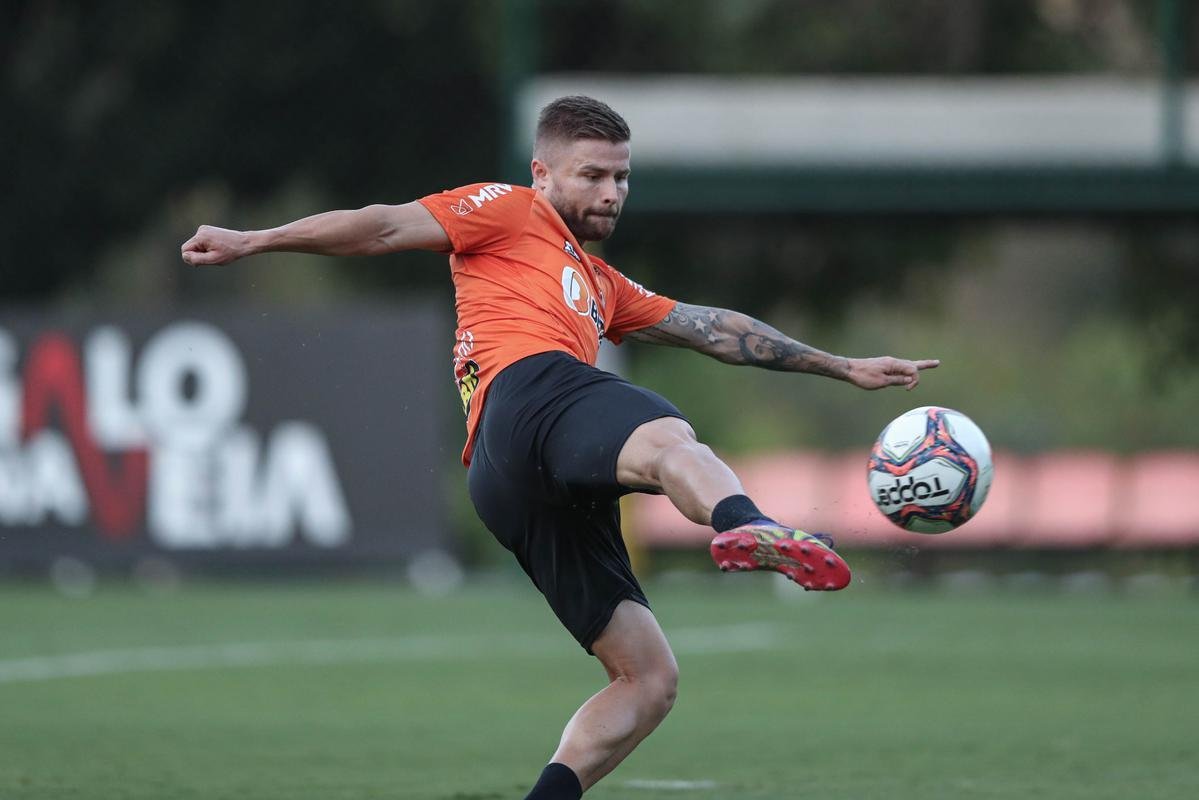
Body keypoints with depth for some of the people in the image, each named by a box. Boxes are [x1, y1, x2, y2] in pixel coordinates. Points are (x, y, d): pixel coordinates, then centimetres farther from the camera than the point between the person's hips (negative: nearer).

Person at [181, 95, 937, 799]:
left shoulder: (601, 286, 44)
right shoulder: (508, 212, 21)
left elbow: (716, 330, 47)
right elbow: (387, 228, 12)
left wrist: (843, 367, 48)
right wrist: (253, 242, 2)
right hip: (530, 389, -9)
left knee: (649, 679, 3)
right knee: (670, 440, -42)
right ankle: (749, 528, -76)